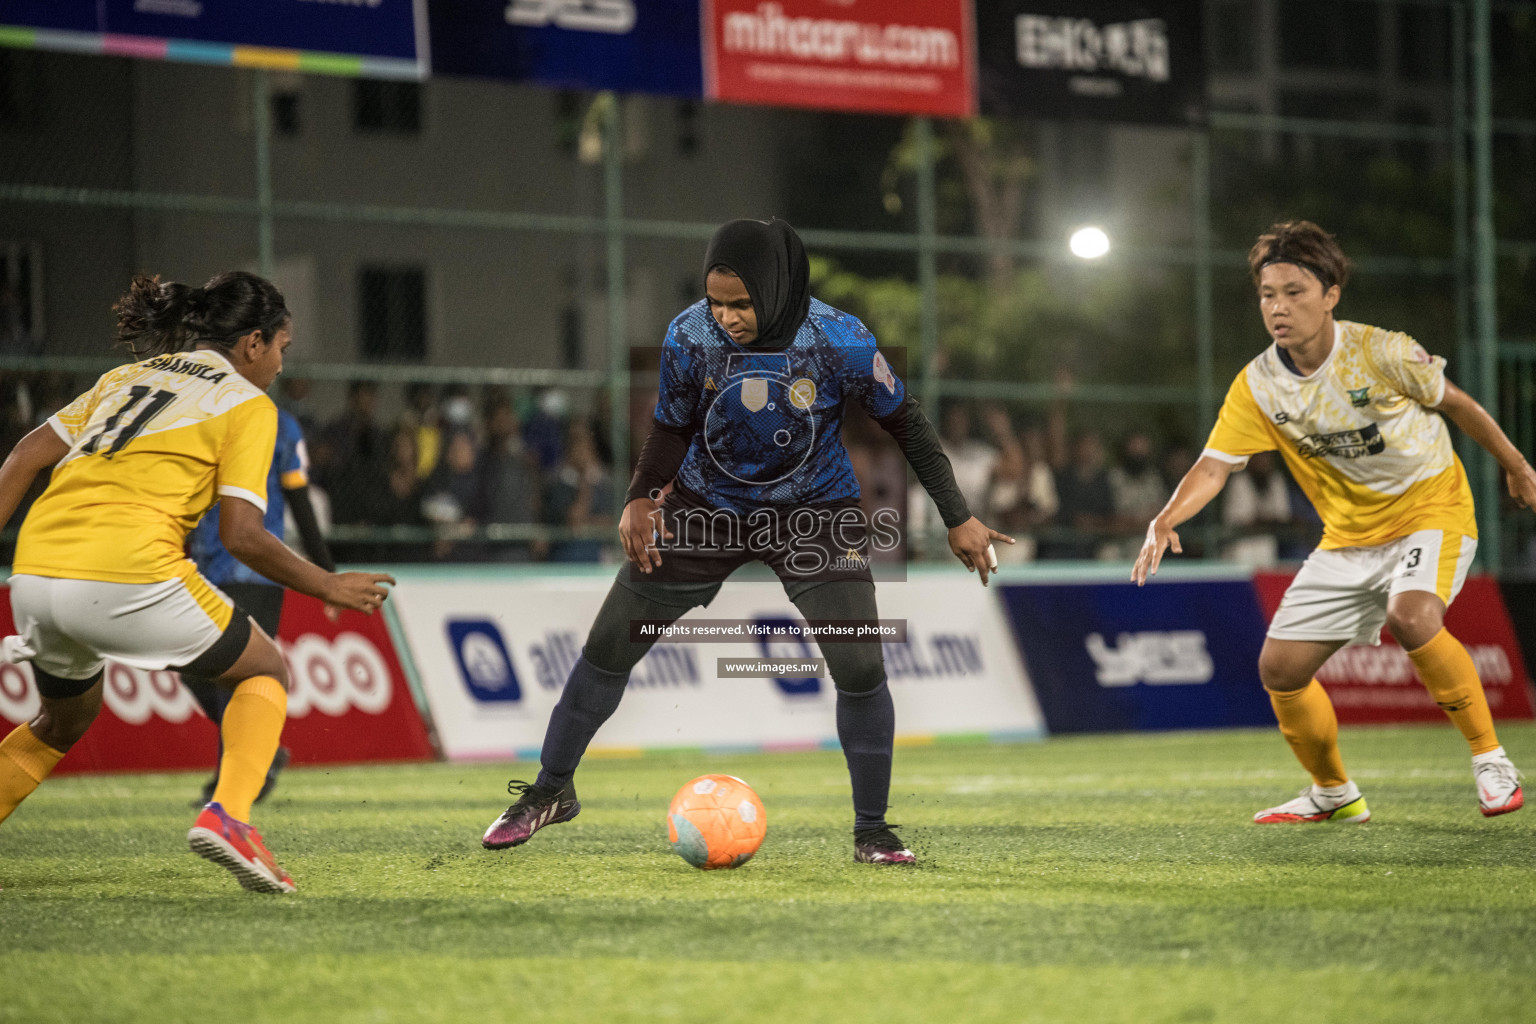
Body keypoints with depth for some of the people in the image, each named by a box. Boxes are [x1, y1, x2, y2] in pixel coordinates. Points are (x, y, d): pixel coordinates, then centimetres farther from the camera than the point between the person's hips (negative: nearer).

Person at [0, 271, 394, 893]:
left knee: (66, 719, 32)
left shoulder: (127, 376, 25)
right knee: (267, 671, 14)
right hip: (129, 573, -6)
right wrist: (329, 587, 9)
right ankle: (228, 813, -9)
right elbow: (240, 534, -2)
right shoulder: (247, 403, 8)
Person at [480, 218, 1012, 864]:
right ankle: (550, 791, 23)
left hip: (814, 512, -2)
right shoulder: (689, 337, -19)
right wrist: (640, 498, -18)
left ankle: (871, 831, 3)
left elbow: (905, 422, -10)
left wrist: (958, 519, -7)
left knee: (860, 667, -15)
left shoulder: (840, 342, -24)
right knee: (609, 646, 3)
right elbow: (672, 427, -2)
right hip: (709, 508, 2)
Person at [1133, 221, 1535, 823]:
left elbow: (1455, 403, -2)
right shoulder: (1258, 387, -9)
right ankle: (1333, 794, 23)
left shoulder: (1381, 353, -18)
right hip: (1349, 536, 5)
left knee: (1411, 618, -35)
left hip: (1432, 511, -5)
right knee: (1280, 666, -1)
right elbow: (1215, 465, -12)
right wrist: (1167, 519, -32)